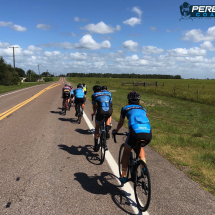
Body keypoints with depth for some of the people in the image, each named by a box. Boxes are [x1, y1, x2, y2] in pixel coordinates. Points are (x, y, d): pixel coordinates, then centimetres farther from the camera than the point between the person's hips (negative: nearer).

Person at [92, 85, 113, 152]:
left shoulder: (94, 95, 16)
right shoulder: (108, 94, 26)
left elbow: (94, 106, 14)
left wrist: (94, 112, 33)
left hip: (100, 112, -2)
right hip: (109, 112, 2)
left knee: (97, 128, 20)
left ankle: (96, 145, 22)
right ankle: (107, 130, 15)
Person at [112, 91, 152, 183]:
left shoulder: (125, 108, 24)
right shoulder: (143, 109, 32)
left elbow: (121, 123, 37)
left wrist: (115, 131, 57)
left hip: (135, 132, -3)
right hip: (148, 133, 3)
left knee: (126, 151, 24)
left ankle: (123, 176, 26)